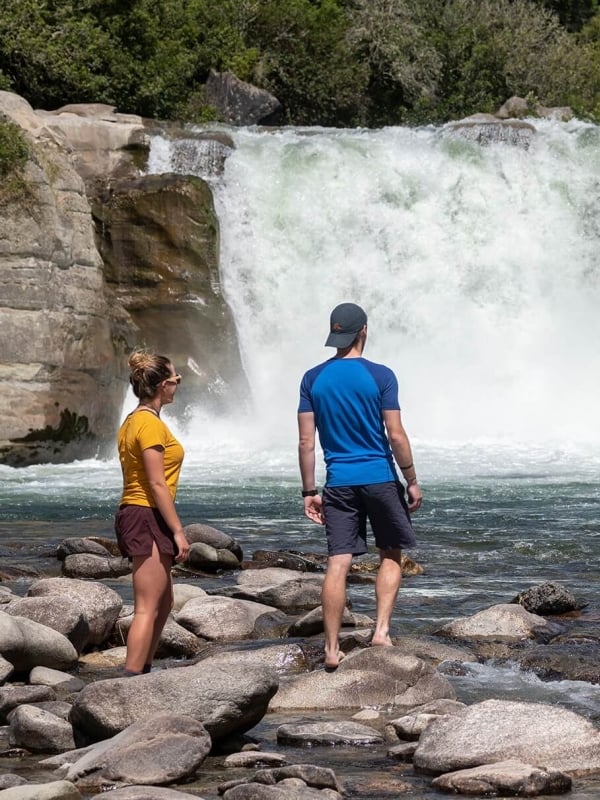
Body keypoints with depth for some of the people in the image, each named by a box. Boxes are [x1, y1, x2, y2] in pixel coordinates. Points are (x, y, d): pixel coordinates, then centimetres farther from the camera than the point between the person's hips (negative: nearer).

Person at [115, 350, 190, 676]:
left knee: (163, 603, 19)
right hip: (148, 518, -10)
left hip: (133, 514, 10)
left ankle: (144, 671, 25)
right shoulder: (150, 423, -15)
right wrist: (178, 531, -17)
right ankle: (131, 679, -14)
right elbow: (157, 484, -18)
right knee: (147, 608, -11)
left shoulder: (132, 421, 15)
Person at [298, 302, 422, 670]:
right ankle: (382, 630, 4)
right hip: (380, 478, -2)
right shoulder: (380, 376, -7)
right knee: (392, 555, 15)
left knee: (338, 564, 1)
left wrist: (309, 492, 7)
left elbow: (306, 441, 2)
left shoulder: (313, 379, 2)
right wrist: (412, 481, 2)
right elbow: (396, 436, -8)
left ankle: (332, 650, 0)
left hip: (339, 482, 2)